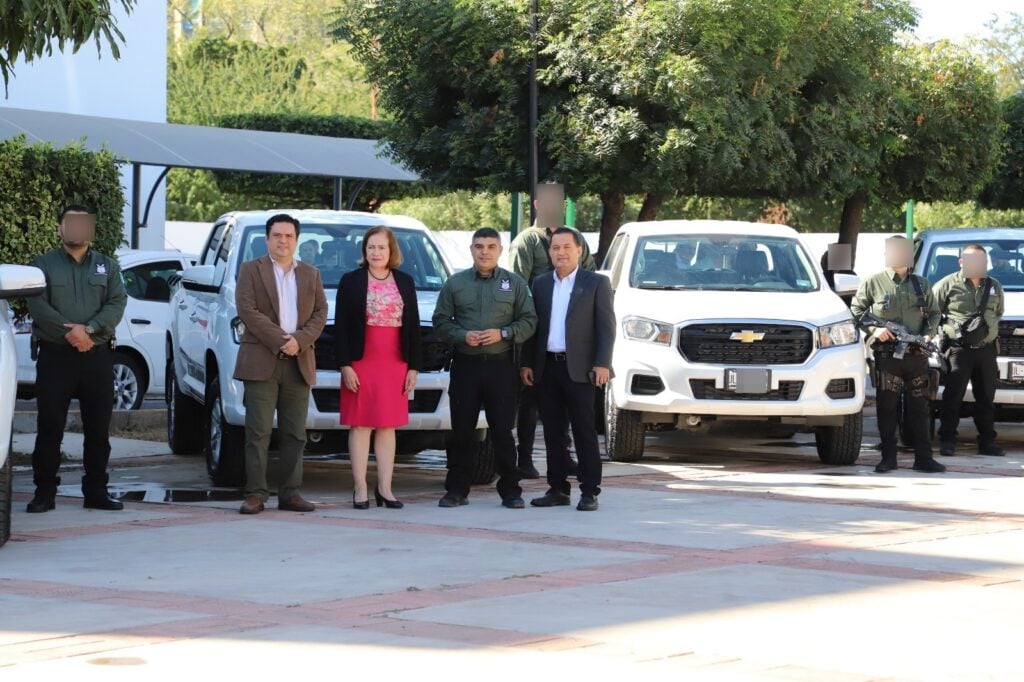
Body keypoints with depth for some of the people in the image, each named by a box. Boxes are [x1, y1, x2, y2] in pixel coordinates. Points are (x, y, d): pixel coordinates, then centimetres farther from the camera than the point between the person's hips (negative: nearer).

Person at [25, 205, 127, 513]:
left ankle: (96, 492, 12)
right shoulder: (44, 265, 7)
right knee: (50, 427, -3)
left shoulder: (107, 267, 13)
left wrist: (88, 329, -16)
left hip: (97, 356, 2)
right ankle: (44, 492, 3)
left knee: (98, 429, 4)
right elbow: (37, 305, -6)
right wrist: (69, 331, -17)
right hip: (55, 356, -2)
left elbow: (116, 305, 0)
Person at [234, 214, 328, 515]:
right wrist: (280, 340, -14)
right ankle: (255, 494, -4)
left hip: (299, 364, 4)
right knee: (258, 432, -5)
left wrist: (300, 340, -9)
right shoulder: (251, 270, 4)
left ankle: (290, 493, 8)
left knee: (295, 434, 4)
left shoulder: (311, 274, 16)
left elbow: (320, 313, 9)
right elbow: (248, 311, -7)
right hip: (261, 363, -4)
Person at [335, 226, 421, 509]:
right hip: (361, 362, -3)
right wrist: (345, 365, -10)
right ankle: (360, 489, 0)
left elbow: (413, 326, 10)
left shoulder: (405, 283, 11)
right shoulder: (351, 281, 2)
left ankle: (385, 488, 8)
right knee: (360, 425, -2)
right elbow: (341, 326, -2)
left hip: (395, 364, 3)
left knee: (388, 426, 4)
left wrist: (413, 367, 4)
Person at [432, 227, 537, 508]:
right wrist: (463, 335, -10)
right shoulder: (455, 283, 9)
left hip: (501, 366, -1)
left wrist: (503, 334, -11)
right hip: (465, 365, 1)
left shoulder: (515, 284, 8)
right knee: (462, 430, 2)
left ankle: (510, 490, 6)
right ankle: (457, 490, 8)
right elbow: (440, 321, 8)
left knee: (503, 431, -1)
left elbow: (529, 321, 5)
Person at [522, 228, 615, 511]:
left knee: (584, 432, -2)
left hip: (579, 369, -4)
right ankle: (558, 488, 13)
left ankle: (590, 491, 0)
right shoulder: (540, 284, 14)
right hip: (547, 368, 4)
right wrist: (527, 363, 7)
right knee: (552, 432, 7)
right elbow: (533, 326, 15)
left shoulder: (596, 284, 2)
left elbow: (606, 327, -3)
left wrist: (602, 363, -13)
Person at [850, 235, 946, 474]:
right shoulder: (873, 284, 4)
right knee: (886, 407, -1)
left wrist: (929, 333, -1)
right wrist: (873, 329, -10)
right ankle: (888, 457, 5)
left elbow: (934, 313, 18)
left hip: (917, 355, 3)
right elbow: (856, 311, 5)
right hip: (886, 354, -3)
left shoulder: (921, 284, 13)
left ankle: (923, 457, 8)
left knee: (919, 407, 4)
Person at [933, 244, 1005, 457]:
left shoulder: (994, 286, 13)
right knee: (953, 397, -7)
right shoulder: (949, 284, -2)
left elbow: (999, 311, 27)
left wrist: (990, 328, 16)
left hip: (986, 349, 5)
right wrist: (943, 329, -3)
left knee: (986, 397, 9)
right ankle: (947, 440, -3)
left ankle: (987, 441, 15)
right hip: (959, 349, -5)